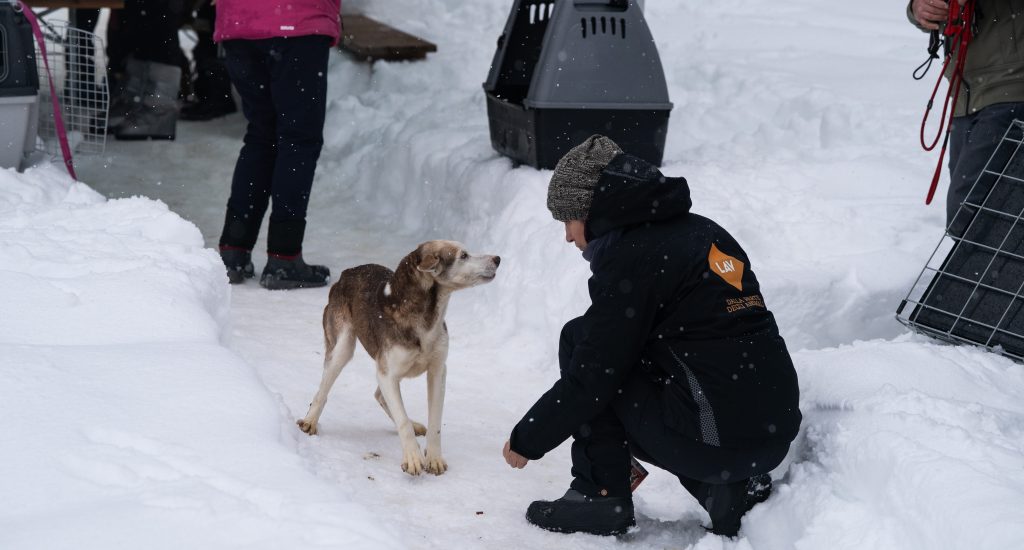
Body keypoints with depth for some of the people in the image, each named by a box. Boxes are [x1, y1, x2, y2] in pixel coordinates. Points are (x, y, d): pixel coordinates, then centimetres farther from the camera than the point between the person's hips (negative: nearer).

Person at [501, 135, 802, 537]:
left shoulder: (632, 257, -9)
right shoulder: (702, 233, 16)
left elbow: (591, 375, -8)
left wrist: (526, 440, 6)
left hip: (717, 440, -8)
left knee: (578, 341, 5)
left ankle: (600, 496, 5)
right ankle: (730, 488, 13)